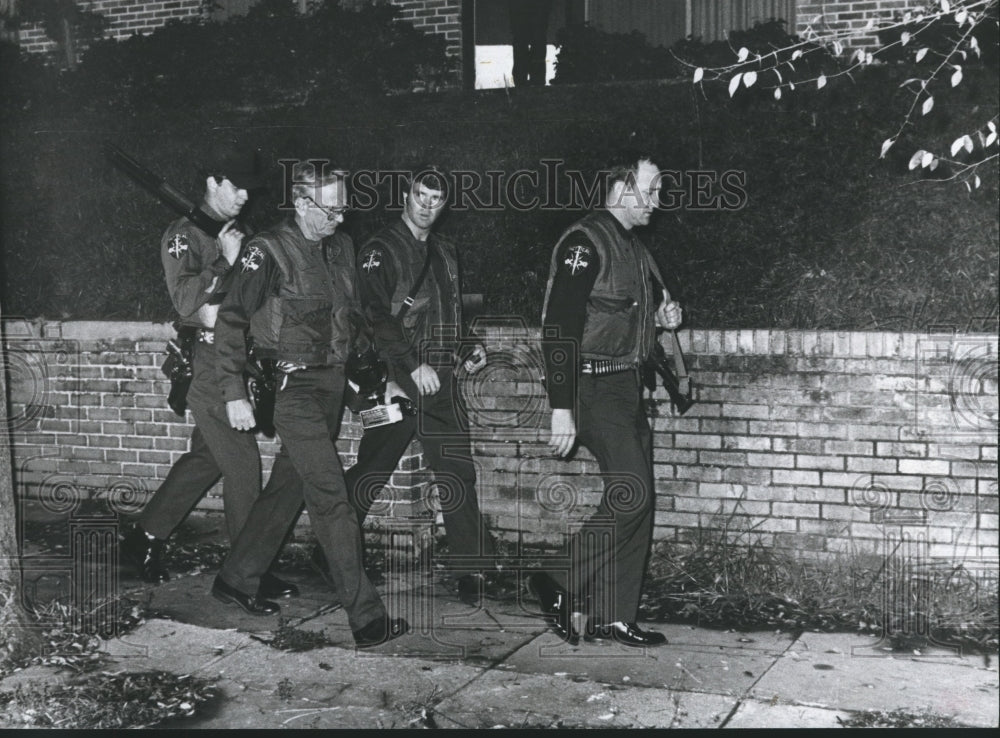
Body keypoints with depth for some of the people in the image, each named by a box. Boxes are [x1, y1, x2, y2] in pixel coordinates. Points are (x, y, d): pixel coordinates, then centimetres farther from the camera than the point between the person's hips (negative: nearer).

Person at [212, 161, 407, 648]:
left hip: (331, 382, 7)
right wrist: (235, 393, -15)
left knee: (289, 487, 15)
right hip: (292, 385, -7)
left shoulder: (341, 247, 8)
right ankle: (366, 618, -7)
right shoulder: (270, 251, -12)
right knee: (331, 499, -9)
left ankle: (234, 580, 31)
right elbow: (231, 321, -11)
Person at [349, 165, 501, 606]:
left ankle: (476, 570, 4)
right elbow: (376, 317, -15)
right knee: (369, 475, 1)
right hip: (396, 379, -6)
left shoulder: (445, 253, 19)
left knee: (458, 473, 1)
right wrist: (413, 364, -24)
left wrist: (466, 350, 11)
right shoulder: (380, 251, -4)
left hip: (440, 380, 6)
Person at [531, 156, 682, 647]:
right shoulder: (584, 242, -13)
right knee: (630, 494, -16)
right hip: (592, 385, -9)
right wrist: (561, 408, -24)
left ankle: (612, 616, 14)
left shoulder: (633, 248, 17)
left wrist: (660, 317, 7)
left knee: (638, 501, 7)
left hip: (626, 386, 9)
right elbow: (559, 327, -19)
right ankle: (561, 586, -3)